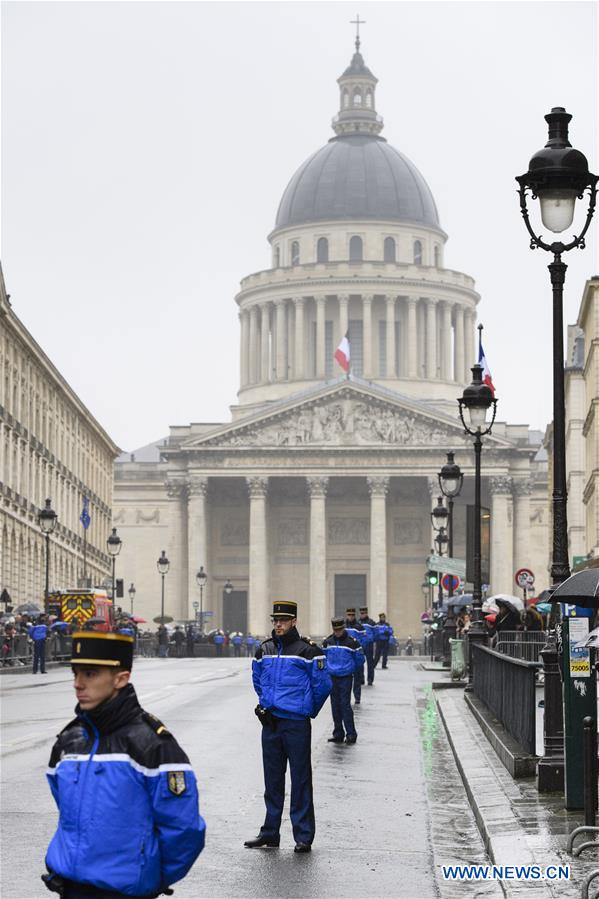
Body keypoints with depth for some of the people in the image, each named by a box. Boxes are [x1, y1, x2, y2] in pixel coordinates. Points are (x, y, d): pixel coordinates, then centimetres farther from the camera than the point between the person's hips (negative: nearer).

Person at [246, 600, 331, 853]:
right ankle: (269, 834, 18)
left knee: (300, 780, -2)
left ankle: (303, 836, 2)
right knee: (272, 780, 11)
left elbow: (322, 685, -2)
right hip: (270, 723, 5)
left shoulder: (307, 651, -7)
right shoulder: (264, 650, 10)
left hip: (297, 725, -5)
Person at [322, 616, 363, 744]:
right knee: (335, 706, 8)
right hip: (332, 677, 4)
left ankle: (351, 734, -5)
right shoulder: (328, 642, 4)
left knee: (345, 705, -10)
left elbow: (359, 660, 3)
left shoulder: (352, 642, -7)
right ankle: (338, 734, 15)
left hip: (346, 678, -4)